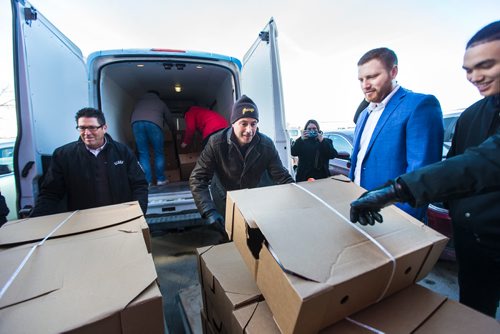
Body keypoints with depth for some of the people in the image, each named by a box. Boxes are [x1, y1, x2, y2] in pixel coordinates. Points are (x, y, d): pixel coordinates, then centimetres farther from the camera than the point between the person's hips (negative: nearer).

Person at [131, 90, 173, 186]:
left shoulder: (139, 101, 37)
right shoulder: (160, 102, 31)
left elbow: (132, 117, 33)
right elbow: (169, 119, 34)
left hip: (136, 123, 2)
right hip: (154, 123, -2)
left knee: (143, 154, 6)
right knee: (159, 153, 7)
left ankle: (146, 181, 3)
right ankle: (161, 179, 7)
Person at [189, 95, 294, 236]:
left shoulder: (267, 145, -20)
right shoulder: (216, 143, -26)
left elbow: (282, 177, -16)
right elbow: (197, 179, -26)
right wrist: (209, 211, -38)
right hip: (225, 200, -1)